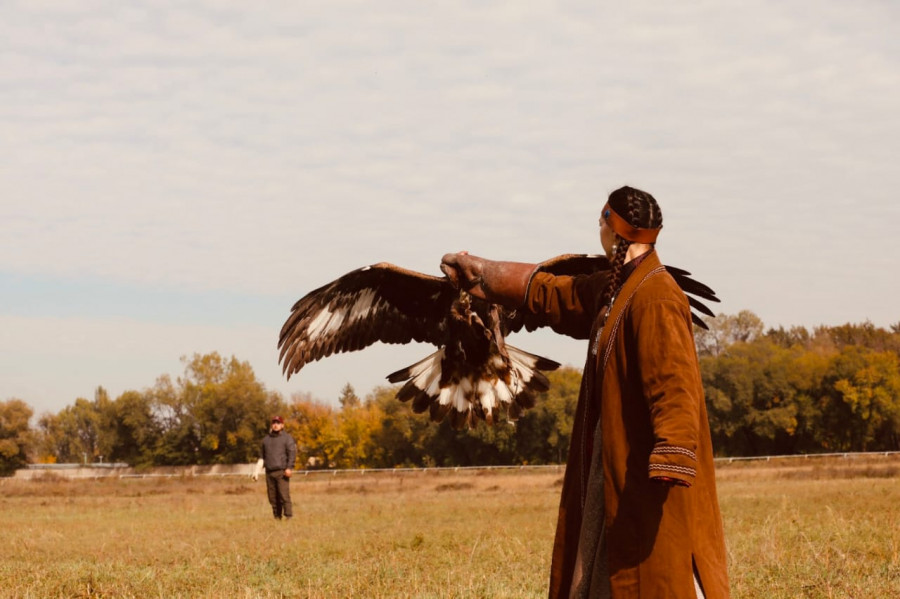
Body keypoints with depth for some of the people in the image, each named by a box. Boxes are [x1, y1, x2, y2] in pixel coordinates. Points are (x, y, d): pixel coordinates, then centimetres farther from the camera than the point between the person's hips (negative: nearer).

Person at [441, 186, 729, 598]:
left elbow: (674, 385, -26)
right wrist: (481, 272, 39)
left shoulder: (655, 297, -18)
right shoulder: (612, 290, 12)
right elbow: (546, 292, 29)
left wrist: (670, 463, -34)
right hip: (614, 468, 10)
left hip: (646, 469, -10)